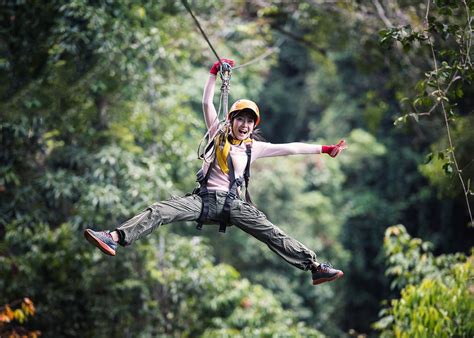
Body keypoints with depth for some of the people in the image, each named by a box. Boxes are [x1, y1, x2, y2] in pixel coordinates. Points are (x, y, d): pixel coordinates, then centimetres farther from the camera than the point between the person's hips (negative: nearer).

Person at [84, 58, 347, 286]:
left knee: (273, 234, -12)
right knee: (159, 211, -21)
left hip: (232, 203, 1)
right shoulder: (219, 135, 11)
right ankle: (115, 238, -33)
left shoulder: (254, 147, 12)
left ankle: (315, 267, -12)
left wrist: (325, 149, 13)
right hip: (204, 198, -1)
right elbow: (207, 103, 4)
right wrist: (215, 72, -4)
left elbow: (290, 148, 13)